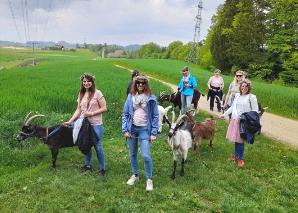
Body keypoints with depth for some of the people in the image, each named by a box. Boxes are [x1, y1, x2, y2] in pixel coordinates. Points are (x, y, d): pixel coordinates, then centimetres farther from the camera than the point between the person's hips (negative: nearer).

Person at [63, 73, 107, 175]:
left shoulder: (97, 93, -6)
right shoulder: (81, 94, 9)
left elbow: (104, 108, -8)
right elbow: (78, 110, 8)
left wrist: (91, 113, -15)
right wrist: (70, 121, -2)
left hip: (96, 124, -5)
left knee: (98, 147, -1)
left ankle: (102, 168, 13)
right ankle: (87, 164, 32)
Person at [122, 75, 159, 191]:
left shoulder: (151, 98, -4)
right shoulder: (130, 96, 2)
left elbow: (155, 116, -3)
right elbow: (125, 114, 5)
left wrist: (154, 133, -8)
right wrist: (125, 130, -3)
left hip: (144, 130, -3)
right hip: (132, 129, 3)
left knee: (146, 156, -8)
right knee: (133, 154, 14)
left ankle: (149, 180, 10)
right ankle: (135, 175, 34)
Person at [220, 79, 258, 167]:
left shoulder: (251, 97, -6)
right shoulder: (237, 95, 10)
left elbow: (255, 110, -6)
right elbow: (232, 107, 19)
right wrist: (224, 114, 18)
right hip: (235, 120, 5)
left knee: (240, 140, -2)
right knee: (235, 138, 10)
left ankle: (240, 158, 12)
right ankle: (236, 154, 27)